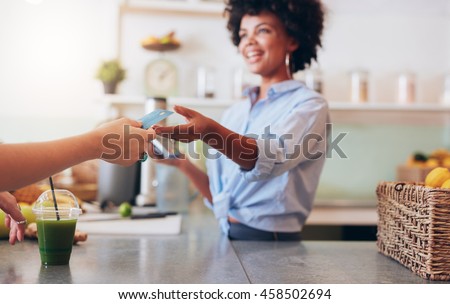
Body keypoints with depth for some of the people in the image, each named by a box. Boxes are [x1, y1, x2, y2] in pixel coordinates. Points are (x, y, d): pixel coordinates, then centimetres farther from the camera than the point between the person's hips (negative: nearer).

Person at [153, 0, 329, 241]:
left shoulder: (309, 105, -5)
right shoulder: (234, 113, 12)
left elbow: (269, 160, -24)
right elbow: (218, 197, 12)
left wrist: (210, 133, -38)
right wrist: (183, 164, -1)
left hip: (272, 243, -4)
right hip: (225, 238, 5)